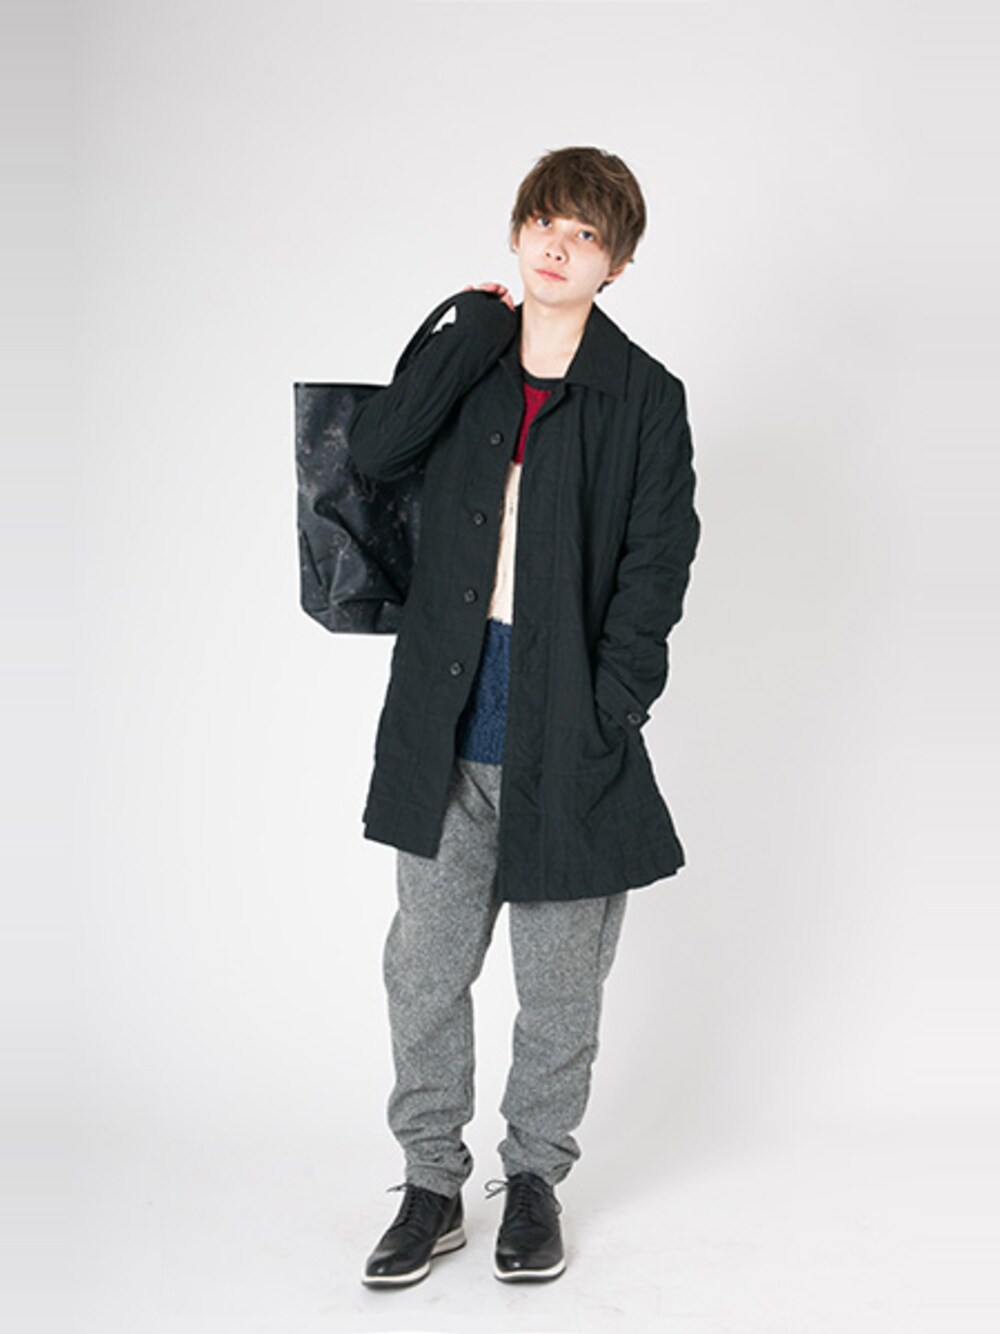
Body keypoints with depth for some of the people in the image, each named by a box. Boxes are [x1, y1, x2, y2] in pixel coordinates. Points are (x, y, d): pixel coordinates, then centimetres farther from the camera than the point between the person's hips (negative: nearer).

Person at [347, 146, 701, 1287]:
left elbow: (657, 566, -5)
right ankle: (431, 1185, 26)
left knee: (559, 982, 10)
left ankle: (534, 1176, 31)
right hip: (446, 730, 2)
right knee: (424, 967, 8)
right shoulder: (465, 363, 8)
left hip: (566, 733, -2)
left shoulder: (646, 398, -1)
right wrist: (474, 328, -8)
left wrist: (604, 718, -13)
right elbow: (373, 449, -10)